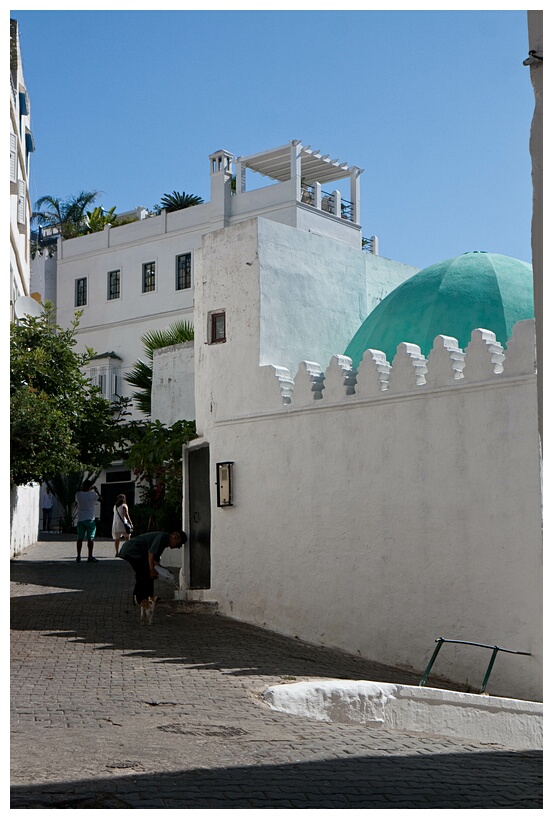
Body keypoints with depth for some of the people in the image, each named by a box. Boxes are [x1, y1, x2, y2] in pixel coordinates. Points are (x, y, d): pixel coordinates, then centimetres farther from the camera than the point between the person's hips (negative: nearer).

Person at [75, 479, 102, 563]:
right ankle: (90, 557, -2)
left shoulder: (78, 494, 0)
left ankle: (78, 557, 6)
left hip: (80, 519, 3)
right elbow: (101, 499, 9)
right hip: (90, 519, -3)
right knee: (90, 538, 0)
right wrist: (96, 491, 21)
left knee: (80, 538, 7)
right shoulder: (93, 494, -8)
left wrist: (83, 489, 26)